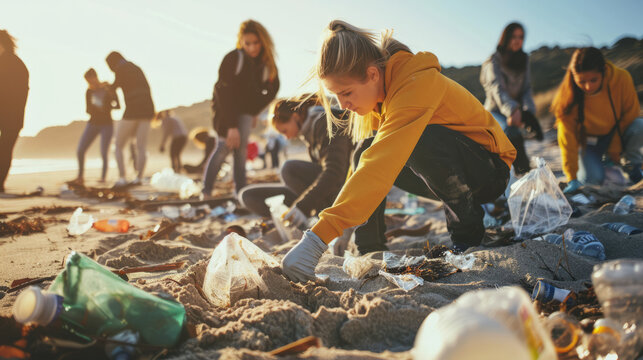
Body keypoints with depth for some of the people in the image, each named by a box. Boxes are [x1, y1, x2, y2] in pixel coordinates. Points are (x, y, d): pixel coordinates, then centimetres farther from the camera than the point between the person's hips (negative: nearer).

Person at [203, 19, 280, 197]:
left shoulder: (267, 63, -6)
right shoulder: (233, 59, -21)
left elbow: (272, 89, 8)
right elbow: (224, 92, -25)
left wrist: (255, 111, 1)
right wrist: (232, 126, -30)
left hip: (246, 109, 4)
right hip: (225, 108, -4)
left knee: (241, 147, -6)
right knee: (225, 146, -13)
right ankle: (205, 192, -8)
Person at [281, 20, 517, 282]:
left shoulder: (416, 84, -30)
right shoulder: (378, 91, -4)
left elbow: (382, 166, -41)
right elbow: (375, 162, 5)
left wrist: (317, 238, -46)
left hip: (489, 171, -7)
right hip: (444, 170, 7)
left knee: (423, 140, -35)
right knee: (367, 152, -10)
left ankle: (468, 231, -13)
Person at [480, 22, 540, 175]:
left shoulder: (523, 60, 6)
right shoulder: (494, 61, -13)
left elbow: (526, 88, -2)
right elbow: (497, 88, -31)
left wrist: (528, 110, -23)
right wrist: (512, 110, -49)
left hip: (516, 111, 7)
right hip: (495, 111, -7)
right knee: (510, 129, -33)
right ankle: (524, 171, -40)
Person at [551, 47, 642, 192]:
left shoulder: (622, 78, -23)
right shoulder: (569, 95, -25)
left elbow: (629, 115, -10)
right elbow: (567, 137, -21)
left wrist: (615, 153, -11)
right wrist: (572, 178, -24)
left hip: (618, 134, 1)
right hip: (588, 140, -1)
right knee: (591, 179, -23)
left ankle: (631, 164, 0)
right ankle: (599, 162, 14)